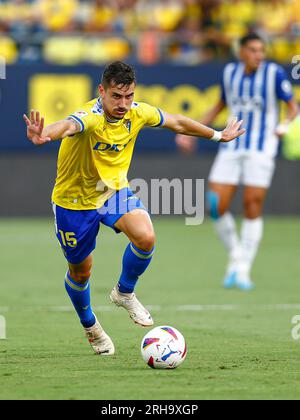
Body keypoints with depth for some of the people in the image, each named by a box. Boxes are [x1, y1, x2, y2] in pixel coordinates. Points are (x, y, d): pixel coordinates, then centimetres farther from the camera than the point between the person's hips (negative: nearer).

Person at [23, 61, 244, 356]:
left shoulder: (137, 113, -14)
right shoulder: (90, 117, -32)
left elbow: (175, 122, 7)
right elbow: (68, 126, -57)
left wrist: (218, 135, 18)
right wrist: (45, 135, -81)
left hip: (114, 190, 4)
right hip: (75, 199, -4)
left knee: (145, 237, -24)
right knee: (80, 270, 12)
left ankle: (124, 293, 5)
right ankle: (89, 326, 43)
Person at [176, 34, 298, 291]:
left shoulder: (274, 73, -5)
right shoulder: (230, 72, 6)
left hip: (261, 149, -3)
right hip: (231, 148, 3)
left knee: (253, 208, -7)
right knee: (217, 207, -7)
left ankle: (243, 270, 5)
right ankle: (235, 256, 15)